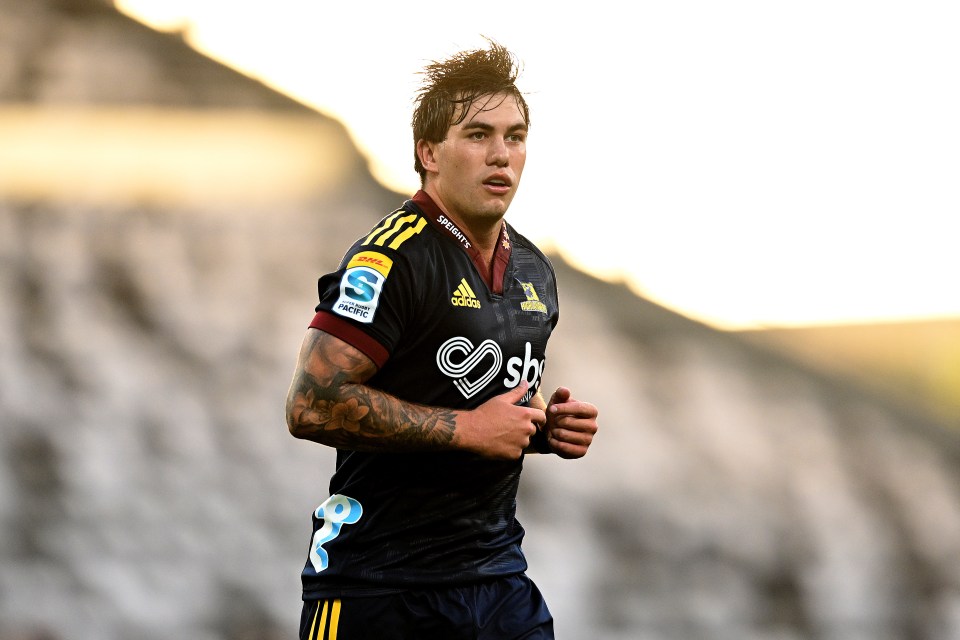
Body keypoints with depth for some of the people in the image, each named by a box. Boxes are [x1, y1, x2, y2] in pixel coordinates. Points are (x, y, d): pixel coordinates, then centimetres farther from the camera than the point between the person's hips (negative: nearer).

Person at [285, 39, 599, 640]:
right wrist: (467, 428, -18)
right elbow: (313, 405, -21)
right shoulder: (392, 258, -13)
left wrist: (550, 425, 7)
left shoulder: (534, 271, 13)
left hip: (498, 574, 7)